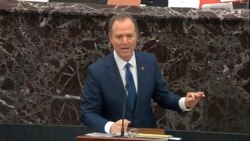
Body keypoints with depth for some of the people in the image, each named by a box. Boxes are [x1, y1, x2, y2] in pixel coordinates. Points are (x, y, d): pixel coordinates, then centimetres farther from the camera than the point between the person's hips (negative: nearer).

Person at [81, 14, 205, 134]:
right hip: (114, 136, -3)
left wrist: (184, 103, -7)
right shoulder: (97, 71, -9)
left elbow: (162, 96, 11)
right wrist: (109, 126, -26)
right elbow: (88, 113, -9)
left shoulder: (150, 62, 1)